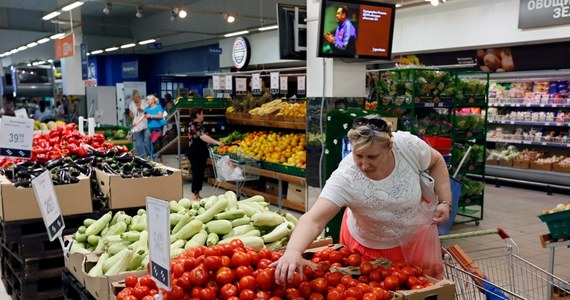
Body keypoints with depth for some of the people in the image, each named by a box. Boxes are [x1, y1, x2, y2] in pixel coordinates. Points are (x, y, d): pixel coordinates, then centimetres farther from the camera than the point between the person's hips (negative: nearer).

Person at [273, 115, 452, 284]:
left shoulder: (407, 144, -29)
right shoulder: (345, 178, -36)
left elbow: (436, 162, -6)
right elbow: (314, 220, -45)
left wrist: (445, 202, -15)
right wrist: (293, 251, -63)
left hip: (418, 236, 3)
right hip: (370, 247, -2)